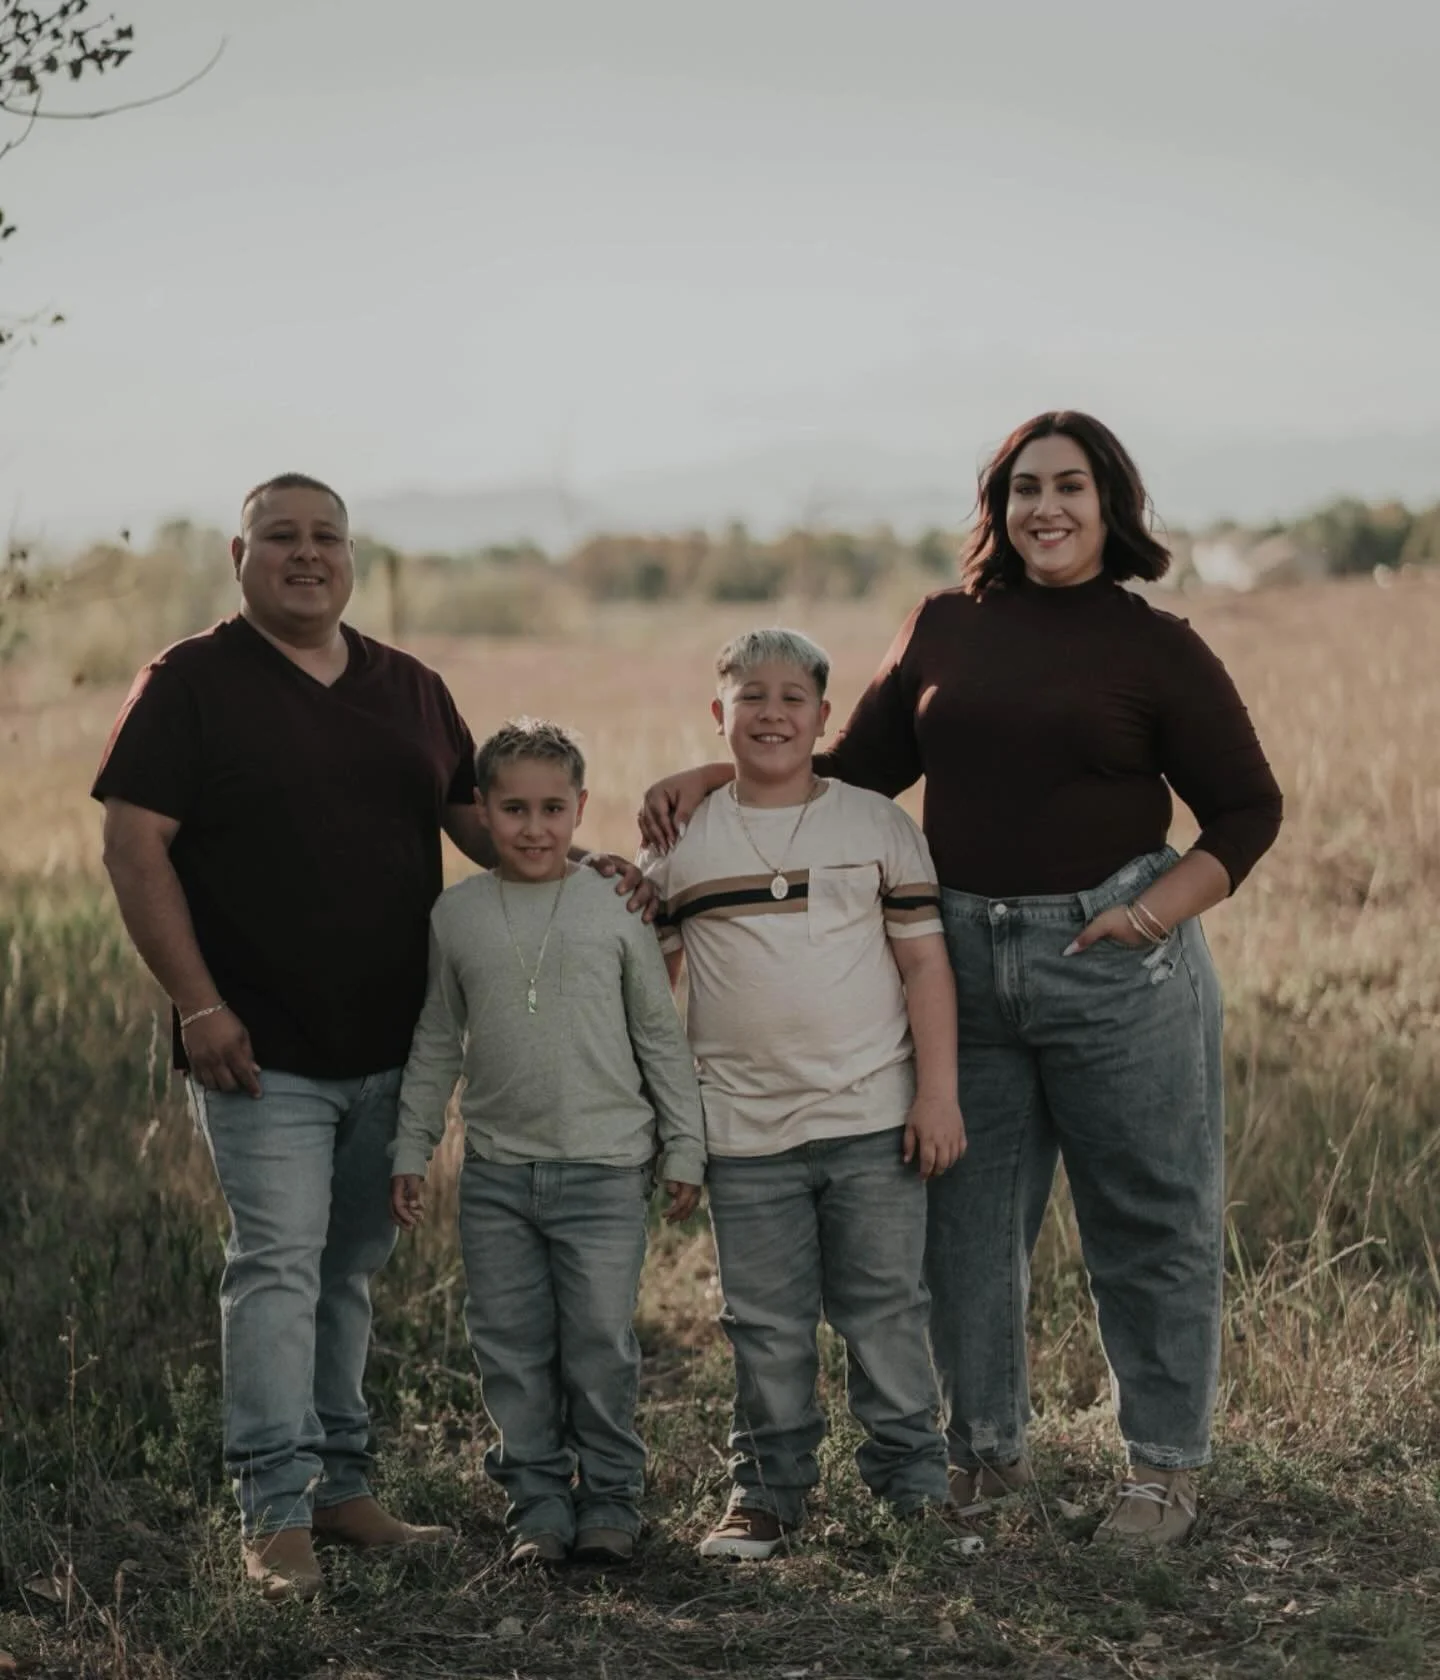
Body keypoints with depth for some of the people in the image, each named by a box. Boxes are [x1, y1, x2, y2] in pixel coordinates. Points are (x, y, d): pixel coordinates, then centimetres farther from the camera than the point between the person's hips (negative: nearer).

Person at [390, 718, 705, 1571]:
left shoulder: (615, 909, -1)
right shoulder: (457, 915, 5)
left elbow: (662, 1036, 4)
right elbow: (437, 1043, 13)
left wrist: (684, 1149, 2)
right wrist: (412, 1150, 11)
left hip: (604, 1170, -2)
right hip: (497, 1172, 3)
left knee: (601, 1347, -1)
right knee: (512, 1349, 6)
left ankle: (611, 1499, 14)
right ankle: (539, 1502, 18)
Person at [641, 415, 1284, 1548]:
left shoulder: (1157, 648, -2)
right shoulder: (945, 628, 8)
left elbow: (1247, 808, 1)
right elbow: (856, 770, 12)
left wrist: (1162, 909, -13)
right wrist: (712, 777, 3)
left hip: (1115, 964, -3)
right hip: (962, 957, 3)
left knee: (1149, 1220, 6)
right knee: (964, 1219, 10)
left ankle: (1166, 1464, 21)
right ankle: (987, 1448, 28)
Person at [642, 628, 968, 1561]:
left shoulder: (879, 826, 4)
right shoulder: (681, 841, 6)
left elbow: (925, 961, 3)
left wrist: (939, 1091, -4)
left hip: (874, 1121, -1)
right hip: (745, 1132, 1)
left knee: (887, 1312, 5)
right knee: (766, 1325, 7)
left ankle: (915, 1479, 17)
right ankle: (768, 1490, 19)